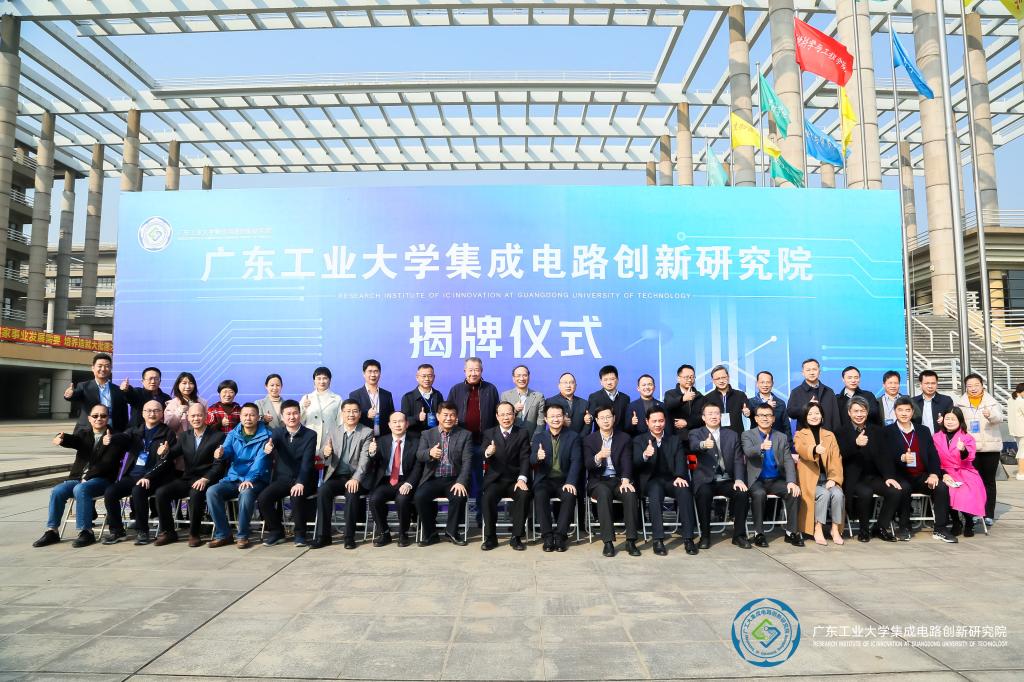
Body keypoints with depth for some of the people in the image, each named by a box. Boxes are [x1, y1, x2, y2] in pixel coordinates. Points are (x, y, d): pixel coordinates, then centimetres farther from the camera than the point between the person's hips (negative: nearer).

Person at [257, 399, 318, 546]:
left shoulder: (310, 435, -4)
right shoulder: (276, 432, 5)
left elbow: (307, 461, -14)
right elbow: (270, 444, -18)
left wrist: (300, 482, -29)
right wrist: (267, 448, -44)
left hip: (302, 479, -3)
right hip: (282, 478, 3)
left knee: (297, 497, -32)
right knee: (262, 498, -20)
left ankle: (300, 533, -9)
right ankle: (276, 532, 3)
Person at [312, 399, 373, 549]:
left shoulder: (367, 432, 1)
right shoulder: (333, 432, 12)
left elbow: (364, 459, -9)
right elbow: (328, 461, 9)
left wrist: (355, 479, -25)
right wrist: (326, 454, -16)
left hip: (356, 479, -3)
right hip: (336, 477, 3)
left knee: (352, 493, -33)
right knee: (322, 490, -26)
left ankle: (349, 537, -20)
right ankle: (323, 535, -18)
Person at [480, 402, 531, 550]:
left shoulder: (523, 433, 6)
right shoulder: (489, 433, 9)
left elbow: (525, 458, -3)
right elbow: (484, 460, -2)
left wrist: (522, 478, -20)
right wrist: (487, 453, -28)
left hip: (515, 480, 0)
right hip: (495, 479, 0)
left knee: (524, 494, -30)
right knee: (488, 497, -29)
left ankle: (516, 537, -15)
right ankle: (490, 537, -11)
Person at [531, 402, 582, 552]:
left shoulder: (573, 437, 5)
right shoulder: (539, 437, 9)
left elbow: (576, 461, -5)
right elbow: (532, 460, -3)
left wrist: (570, 482, -22)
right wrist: (537, 457, -29)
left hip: (565, 480, -1)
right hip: (545, 480, 1)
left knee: (570, 495, -31)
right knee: (540, 495, -30)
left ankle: (560, 535, -21)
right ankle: (547, 536, -21)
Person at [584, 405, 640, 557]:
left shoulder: (624, 438, 8)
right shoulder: (589, 440, 5)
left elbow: (627, 462, -4)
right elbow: (588, 466, -7)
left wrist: (625, 480, -23)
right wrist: (598, 457, -30)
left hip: (618, 479, 1)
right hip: (598, 481, -1)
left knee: (630, 493, -30)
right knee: (604, 493, -35)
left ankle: (631, 541, -23)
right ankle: (608, 541, -31)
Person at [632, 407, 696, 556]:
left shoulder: (675, 440, 16)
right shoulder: (639, 440, 8)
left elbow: (681, 462, 2)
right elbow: (635, 465, -6)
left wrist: (680, 476, -21)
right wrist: (645, 455, -30)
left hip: (671, 480, 2)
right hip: (650, 481, -2)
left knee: (684, 490, -30)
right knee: (656, 490, -35)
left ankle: (688, 538, -25)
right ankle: (658, 540, -33)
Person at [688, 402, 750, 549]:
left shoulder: (732, 435, 13)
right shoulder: (696, 433, 5)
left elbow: (738, 460, 6)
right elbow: (693, 446, -20)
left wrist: (739, 479, -12)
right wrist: (703, 444, -45)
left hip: (727, 480, 3)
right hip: (706, 480, -3)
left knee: (742, 493, -25)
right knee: (703, 494, -33)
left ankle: (739, 535, -8)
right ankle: (705, 535, -15)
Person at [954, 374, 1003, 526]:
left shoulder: (992, 402, 2)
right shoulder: (960, 403, 5)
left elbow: (999, 417, -15)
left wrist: (990, 415, -37)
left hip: (990, 447, 0)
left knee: (989, 481, 7)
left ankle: (989, 514, 12)